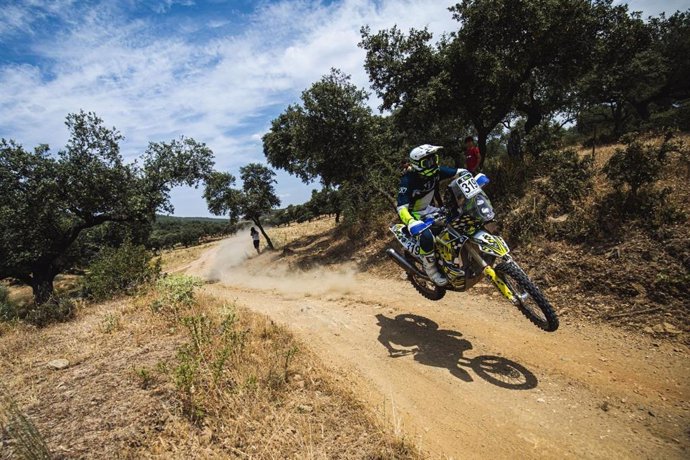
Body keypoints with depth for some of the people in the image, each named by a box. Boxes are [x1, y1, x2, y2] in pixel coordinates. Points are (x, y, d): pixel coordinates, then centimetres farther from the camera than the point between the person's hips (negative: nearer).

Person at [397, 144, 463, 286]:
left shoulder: (436, 171, -11)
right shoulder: (408, 180, -29)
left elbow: (460, 172, -1)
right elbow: (401, 207, -35)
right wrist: (410, 222, -54)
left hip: (428, 209, 8)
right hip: (413, 213, -8)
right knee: (426, 236, -33)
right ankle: (431, 269, -11)